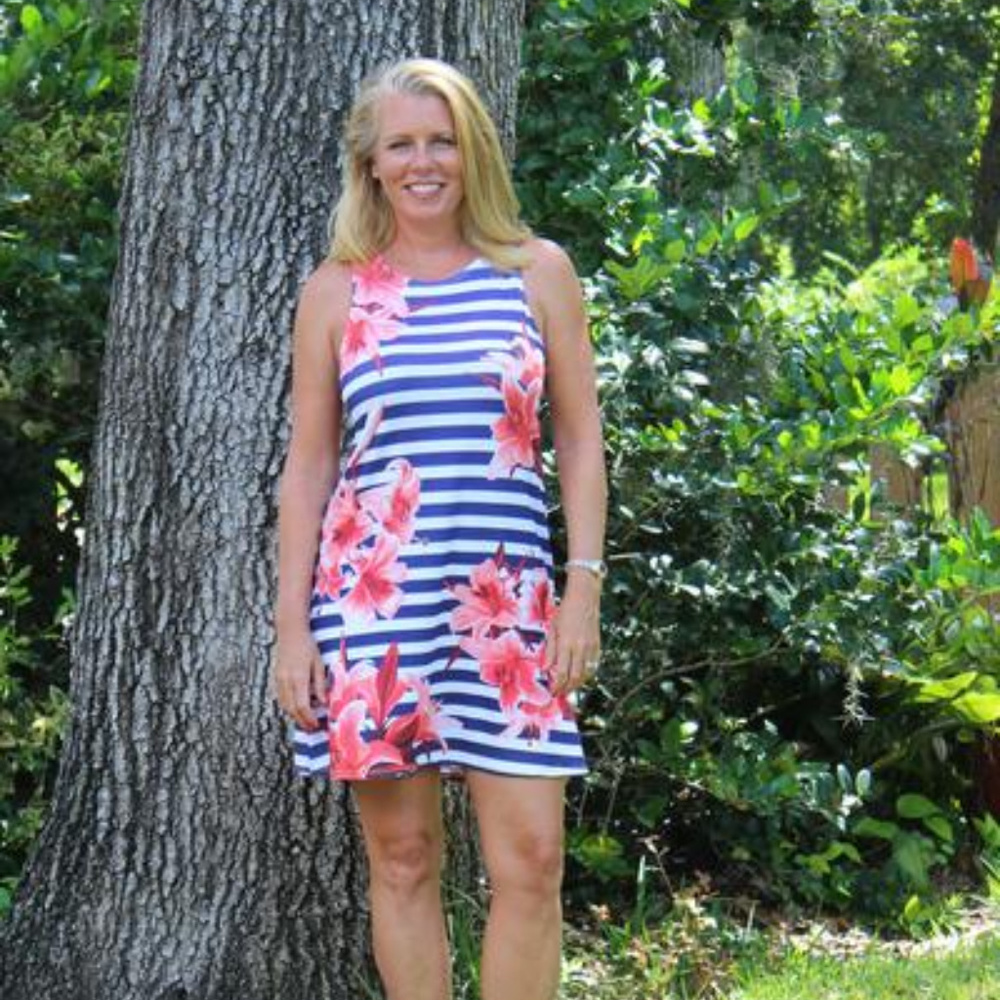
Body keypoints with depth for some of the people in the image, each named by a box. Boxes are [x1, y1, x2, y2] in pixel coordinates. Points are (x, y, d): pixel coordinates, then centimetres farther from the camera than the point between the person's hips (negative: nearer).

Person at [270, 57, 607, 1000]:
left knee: (532, 857, -6)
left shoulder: (538, 273, 8)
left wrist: (585, 583, -1)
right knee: (401, 855, 3)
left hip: (507, 597, 0)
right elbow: (308, 464, 8)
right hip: (371, 595, 0)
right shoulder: (335, 291, 8)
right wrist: (291, 625, 1)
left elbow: (579, 436, 9)